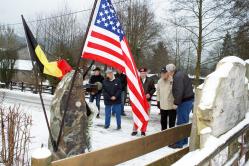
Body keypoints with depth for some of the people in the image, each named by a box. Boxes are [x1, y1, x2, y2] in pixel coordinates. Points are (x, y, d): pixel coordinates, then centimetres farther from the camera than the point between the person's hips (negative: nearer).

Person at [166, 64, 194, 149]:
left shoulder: (177, 77, -17)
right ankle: (184, 140, 29)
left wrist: (176, 102, -13)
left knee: (181, 122, -3)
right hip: (189, 100, 10)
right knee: (184, 121, 18)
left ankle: (179, 143, 4)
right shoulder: (181, 74, 14)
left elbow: (179, 91, -23)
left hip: (185, 101, -10)